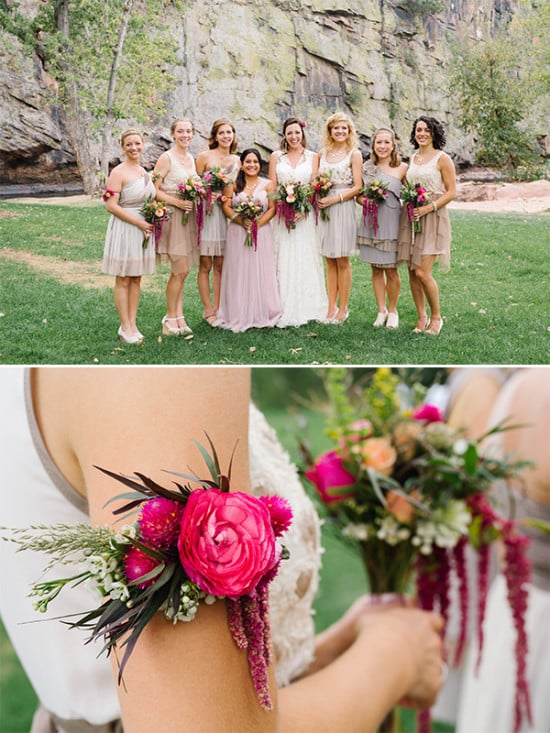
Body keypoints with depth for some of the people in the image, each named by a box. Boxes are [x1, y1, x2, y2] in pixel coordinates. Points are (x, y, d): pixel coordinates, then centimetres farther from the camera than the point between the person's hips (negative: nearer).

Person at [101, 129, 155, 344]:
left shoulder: (144, 172, 12)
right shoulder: (118, 173, -10)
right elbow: (111, 206, -16)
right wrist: (139, 223, -17)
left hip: (144, 229, 7)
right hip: (124, 229, -7)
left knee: (136, 278, 10)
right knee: (123, 280, 0)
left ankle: (132, 324, 17)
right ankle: (125, 328, 6)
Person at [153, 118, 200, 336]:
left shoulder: (191, 158, 14)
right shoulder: (166, 158, -8)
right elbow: (154, 189, -13)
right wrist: (177, 202, -20)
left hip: (188, 217, 7)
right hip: (172, 217, -7)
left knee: (181, 271, 9)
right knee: (181, 271, -8)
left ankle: (178, 317, 14)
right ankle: (170, 318, 4)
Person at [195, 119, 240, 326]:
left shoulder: (237, 160, 11)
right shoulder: (205, 156, -2)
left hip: (226, 213, 4)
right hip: (206, 212, -4)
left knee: (220, 265, 8)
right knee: (205, 265, 0)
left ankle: (217, 308, 14)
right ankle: (207, 310, 8)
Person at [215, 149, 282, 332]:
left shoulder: (267, 184, 6)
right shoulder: (233, 184, 6)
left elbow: (272, 208, 0)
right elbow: (226, 207, 0)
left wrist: (258, 223, -14)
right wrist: (241, 221, -15)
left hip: (262, 232, 0)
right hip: (237, 234, 0)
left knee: (261, 273, 1)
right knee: (239, 273, 1)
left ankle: (262, 315, 7)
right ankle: (239, 315, 6)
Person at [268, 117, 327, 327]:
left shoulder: (312, 157, 7)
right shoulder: (276, 156, 9)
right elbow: (272, 188, 6)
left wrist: (303, 209, -13)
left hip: (305, 214, 0)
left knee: (305, 260, 0)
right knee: (283, 261, -2)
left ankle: (306, 308, 8)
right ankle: (284, 311, 1)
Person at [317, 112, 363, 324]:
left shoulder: (354, 154, 0)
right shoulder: (323, 153, 13)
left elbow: (357, 187, -6)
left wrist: (334, 199, -15)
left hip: (343, 208, -4)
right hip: (324, 208, 4)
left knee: (342, 260, -1)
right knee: (329, 260, 5)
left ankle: (343, 308, 6)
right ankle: (331, 307, 10)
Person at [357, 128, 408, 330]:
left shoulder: (402, 168, -2)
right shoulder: (367, 167, 7)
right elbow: (358, 194, 12)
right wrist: (365, 201, -9)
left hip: (391, 222, -3)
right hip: (370, 222, 3)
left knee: (390, 270, -1)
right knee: (376, 269, 9)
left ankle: (392, 310, 18)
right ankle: (381, 311, 21)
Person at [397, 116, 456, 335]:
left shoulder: (442, 159, -3)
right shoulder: (412, 159, 16)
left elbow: (451, 192, -6)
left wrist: (429, 207, -17)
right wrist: (408, 202, 4)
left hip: (432, 218, -6)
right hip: (410, 218, 6)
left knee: (423, 272, -13)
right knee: (412, 272, 4)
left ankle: (436, 317, 5)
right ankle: (422, 317, 16)